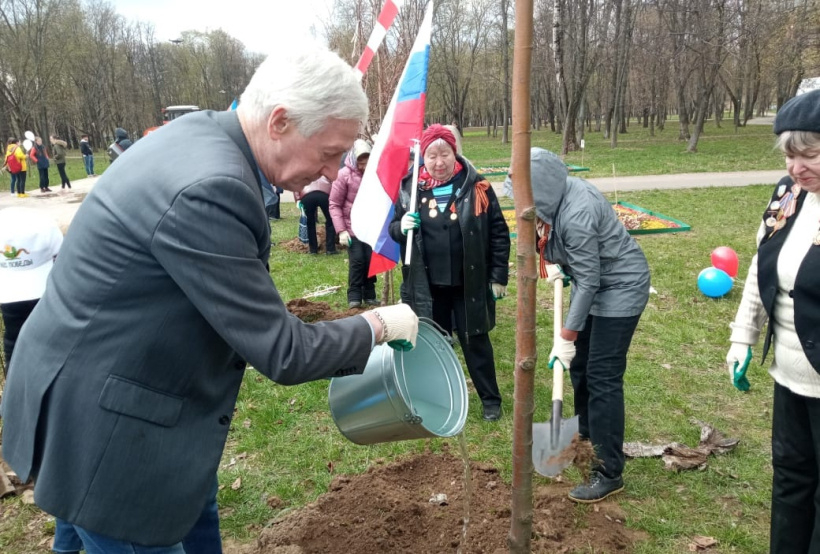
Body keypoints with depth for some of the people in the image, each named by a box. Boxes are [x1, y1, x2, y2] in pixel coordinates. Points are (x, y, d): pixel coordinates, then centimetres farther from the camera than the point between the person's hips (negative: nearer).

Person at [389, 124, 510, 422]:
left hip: (469, 284, -2)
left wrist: (499, 275, -5)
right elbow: (393, 227, 11)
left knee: (475, 341, 9)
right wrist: (401, 227, -14)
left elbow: (499, 232, -3)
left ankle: (490, 400, 25)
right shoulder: (411, 188, 0)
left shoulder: (476, 187, -6)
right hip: (427, 286, 2)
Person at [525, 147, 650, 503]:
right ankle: (586, 431, 39)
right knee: (580, 363, 18)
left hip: (621, 286, -9)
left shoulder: (576, 215, -33)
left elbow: (588, 282, -27)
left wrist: (566, 339, -23)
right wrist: (559, 266, -2)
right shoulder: (560, 194, -6)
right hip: (594, 281, 9)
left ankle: (609, 473, 0)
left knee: (603, 376, -9)